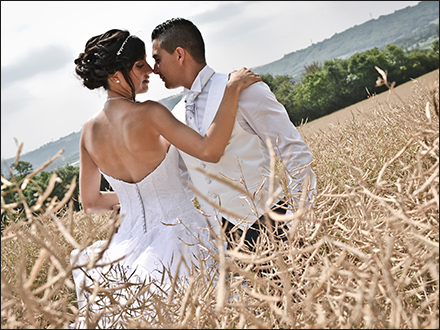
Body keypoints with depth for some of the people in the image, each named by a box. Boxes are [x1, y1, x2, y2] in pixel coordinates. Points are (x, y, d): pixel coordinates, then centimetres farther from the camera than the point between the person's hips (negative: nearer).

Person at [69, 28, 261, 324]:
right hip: (178, 230, -6)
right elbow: (210, 151, -27)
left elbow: (90, 203, 11)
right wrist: (232, 89, -21)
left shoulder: (89, 131, 2)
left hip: (131, 235, 7)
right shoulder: (148, 113, -18)